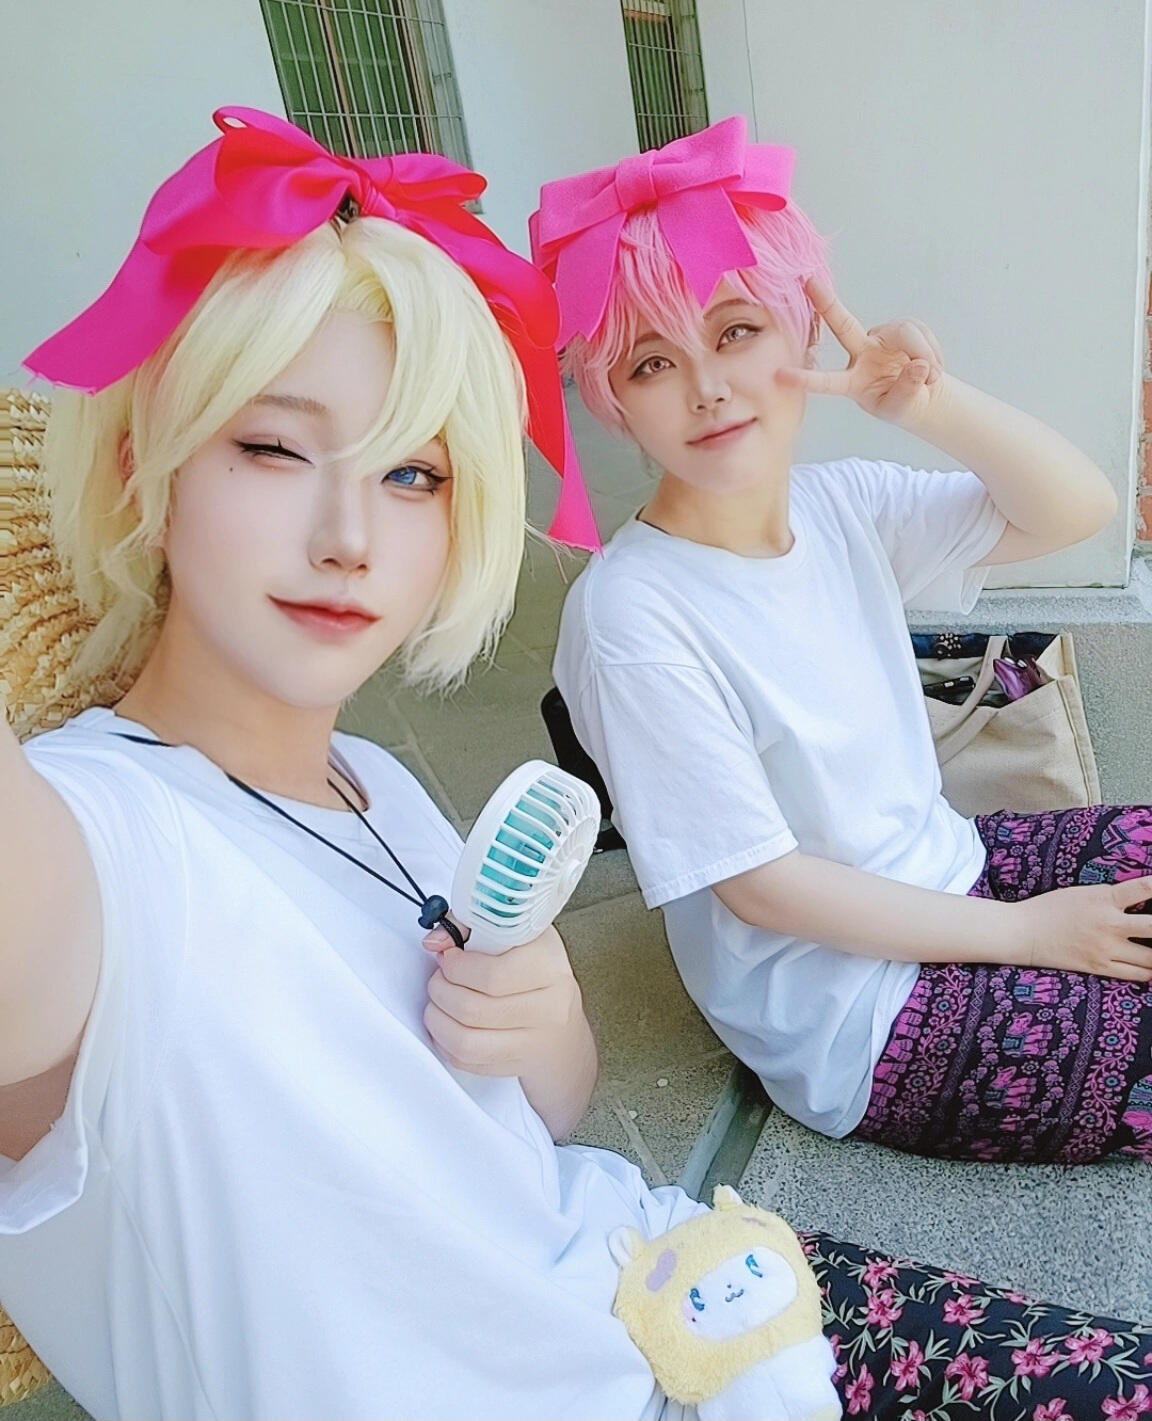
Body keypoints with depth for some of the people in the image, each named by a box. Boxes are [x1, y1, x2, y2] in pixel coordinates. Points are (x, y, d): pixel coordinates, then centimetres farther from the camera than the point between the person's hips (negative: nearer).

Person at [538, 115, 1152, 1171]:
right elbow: (763, 885, -22)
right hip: (857, 1018, -7)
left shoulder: (843, 505, -5)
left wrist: (931, 402, -21)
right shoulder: (632, 621, -25)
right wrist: (1023, 932, -14)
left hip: (953, 867, 7)